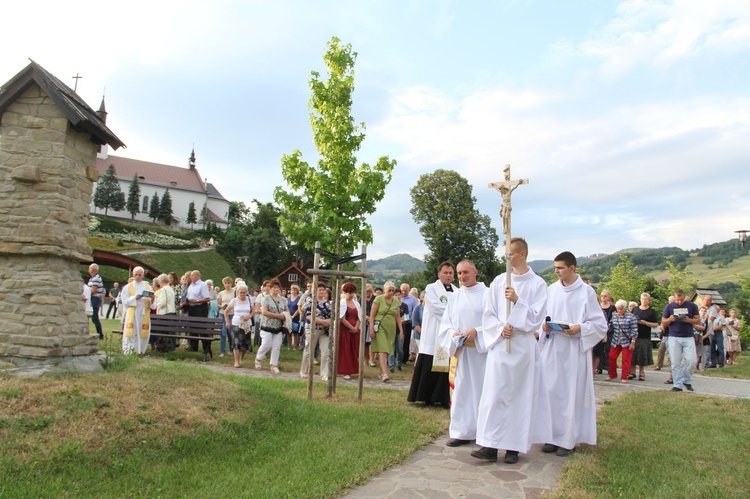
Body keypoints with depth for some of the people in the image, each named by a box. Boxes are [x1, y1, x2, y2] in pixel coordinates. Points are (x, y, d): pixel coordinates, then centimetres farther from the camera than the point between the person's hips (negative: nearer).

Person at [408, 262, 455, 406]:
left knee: (446, 367, 3)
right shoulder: (431, 288, 0)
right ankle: (427, 396, 8)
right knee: (429, 368, -2)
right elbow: (436, 306, -13)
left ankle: (443, 398, 11)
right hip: (433, 335, -4)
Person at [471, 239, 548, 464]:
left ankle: (514, 446, 14)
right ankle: (490, 446, 2)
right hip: (499, 344, 2)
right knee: (494, 394, -2)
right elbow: (488, 314, 9)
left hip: (523, 346, -2)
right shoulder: (498, 281, 8)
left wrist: (517, 300, -17)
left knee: (520, 395, 4)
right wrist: (500, 328, -9)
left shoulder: (537, 284, 0)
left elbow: (537, 316, -5)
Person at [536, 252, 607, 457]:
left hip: (575, 350, -4)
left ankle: (568, 439, 12)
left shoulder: (586, 291, -3)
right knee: (551, 391, 5)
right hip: (552, 348, 4)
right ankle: (553, 436, 16)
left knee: (572, 394, 1)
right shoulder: (551, 290, 8)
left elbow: (600, 324, -3)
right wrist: (544, 326, -4)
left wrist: (580, 328, -19)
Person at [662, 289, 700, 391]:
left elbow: (698, 320, 6)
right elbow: (663, 323, 9)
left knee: (691, 360, -8)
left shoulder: (692, 306, 6)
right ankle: (677, 385, 6)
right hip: (674, 338, 0)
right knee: (675, 362, -1)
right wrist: (670, 319, -12)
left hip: (688, 338, 0)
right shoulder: (669, 306, 7)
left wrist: (688, 320, -13)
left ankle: (687, 381, 15)